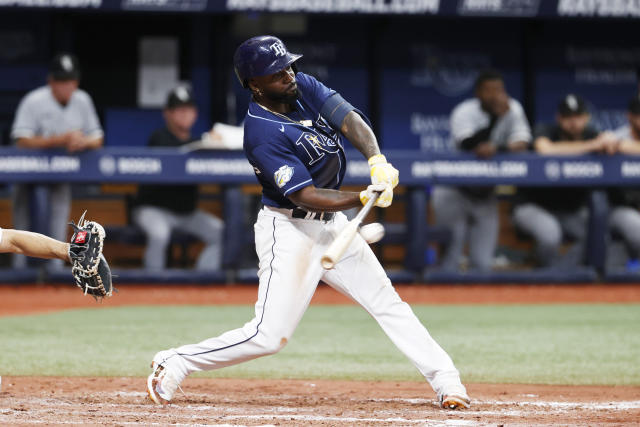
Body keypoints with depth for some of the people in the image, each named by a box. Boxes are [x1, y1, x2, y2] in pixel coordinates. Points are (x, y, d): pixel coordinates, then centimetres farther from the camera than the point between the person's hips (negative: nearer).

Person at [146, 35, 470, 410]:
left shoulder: (304, 88, -1)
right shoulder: (263, 134, -23)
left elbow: (350, 120, -13)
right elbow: (305, 196, -25)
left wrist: (377, 161, -32)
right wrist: (364, 197, -35)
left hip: (332, 224, 8)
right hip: (289, 229, -8)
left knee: (387, 302, 6)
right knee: (270, 335, -11)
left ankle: (446, 381, 8)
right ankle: (174, 364, 1)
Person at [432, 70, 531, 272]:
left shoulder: (513, 109, -4)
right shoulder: (464, 112, -15)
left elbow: (522, 143, -15)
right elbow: (468, 145, -31)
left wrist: (497, 148, -32)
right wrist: (496, 117, -36)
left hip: (485, 194, 3)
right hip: (454, 192, -3)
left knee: (482, 263, 0)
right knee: (451, 257, -10)